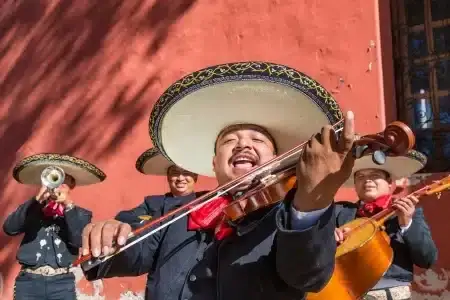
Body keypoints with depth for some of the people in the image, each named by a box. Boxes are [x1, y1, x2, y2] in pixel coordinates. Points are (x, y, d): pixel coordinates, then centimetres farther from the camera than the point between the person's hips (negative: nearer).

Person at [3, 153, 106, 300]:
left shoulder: (81, 214, 10)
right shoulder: (33, 209, 10)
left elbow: (79, 241, -7)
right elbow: (9, 228, -6)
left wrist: (68, 206, -12)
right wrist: (37, 199, -13)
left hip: (62, 283, 0)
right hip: (29, 281, 0)